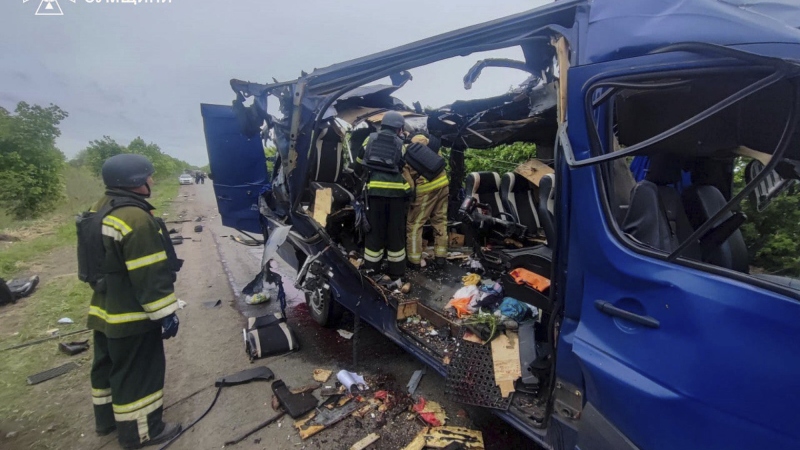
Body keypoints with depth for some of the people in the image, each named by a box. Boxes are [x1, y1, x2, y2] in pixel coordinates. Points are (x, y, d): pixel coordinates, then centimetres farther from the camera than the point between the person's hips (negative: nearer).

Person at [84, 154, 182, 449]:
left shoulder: (101, 209, 8)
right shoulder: (136, 219, -26)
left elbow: (100, 261, 18)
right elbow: (150, 275, -26)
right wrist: (165, 313, -20)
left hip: (104, 310, 10)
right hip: (132, 316, -10)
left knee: (110, 366, 24)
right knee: (137, 373, 4)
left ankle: (107, 418, 42)